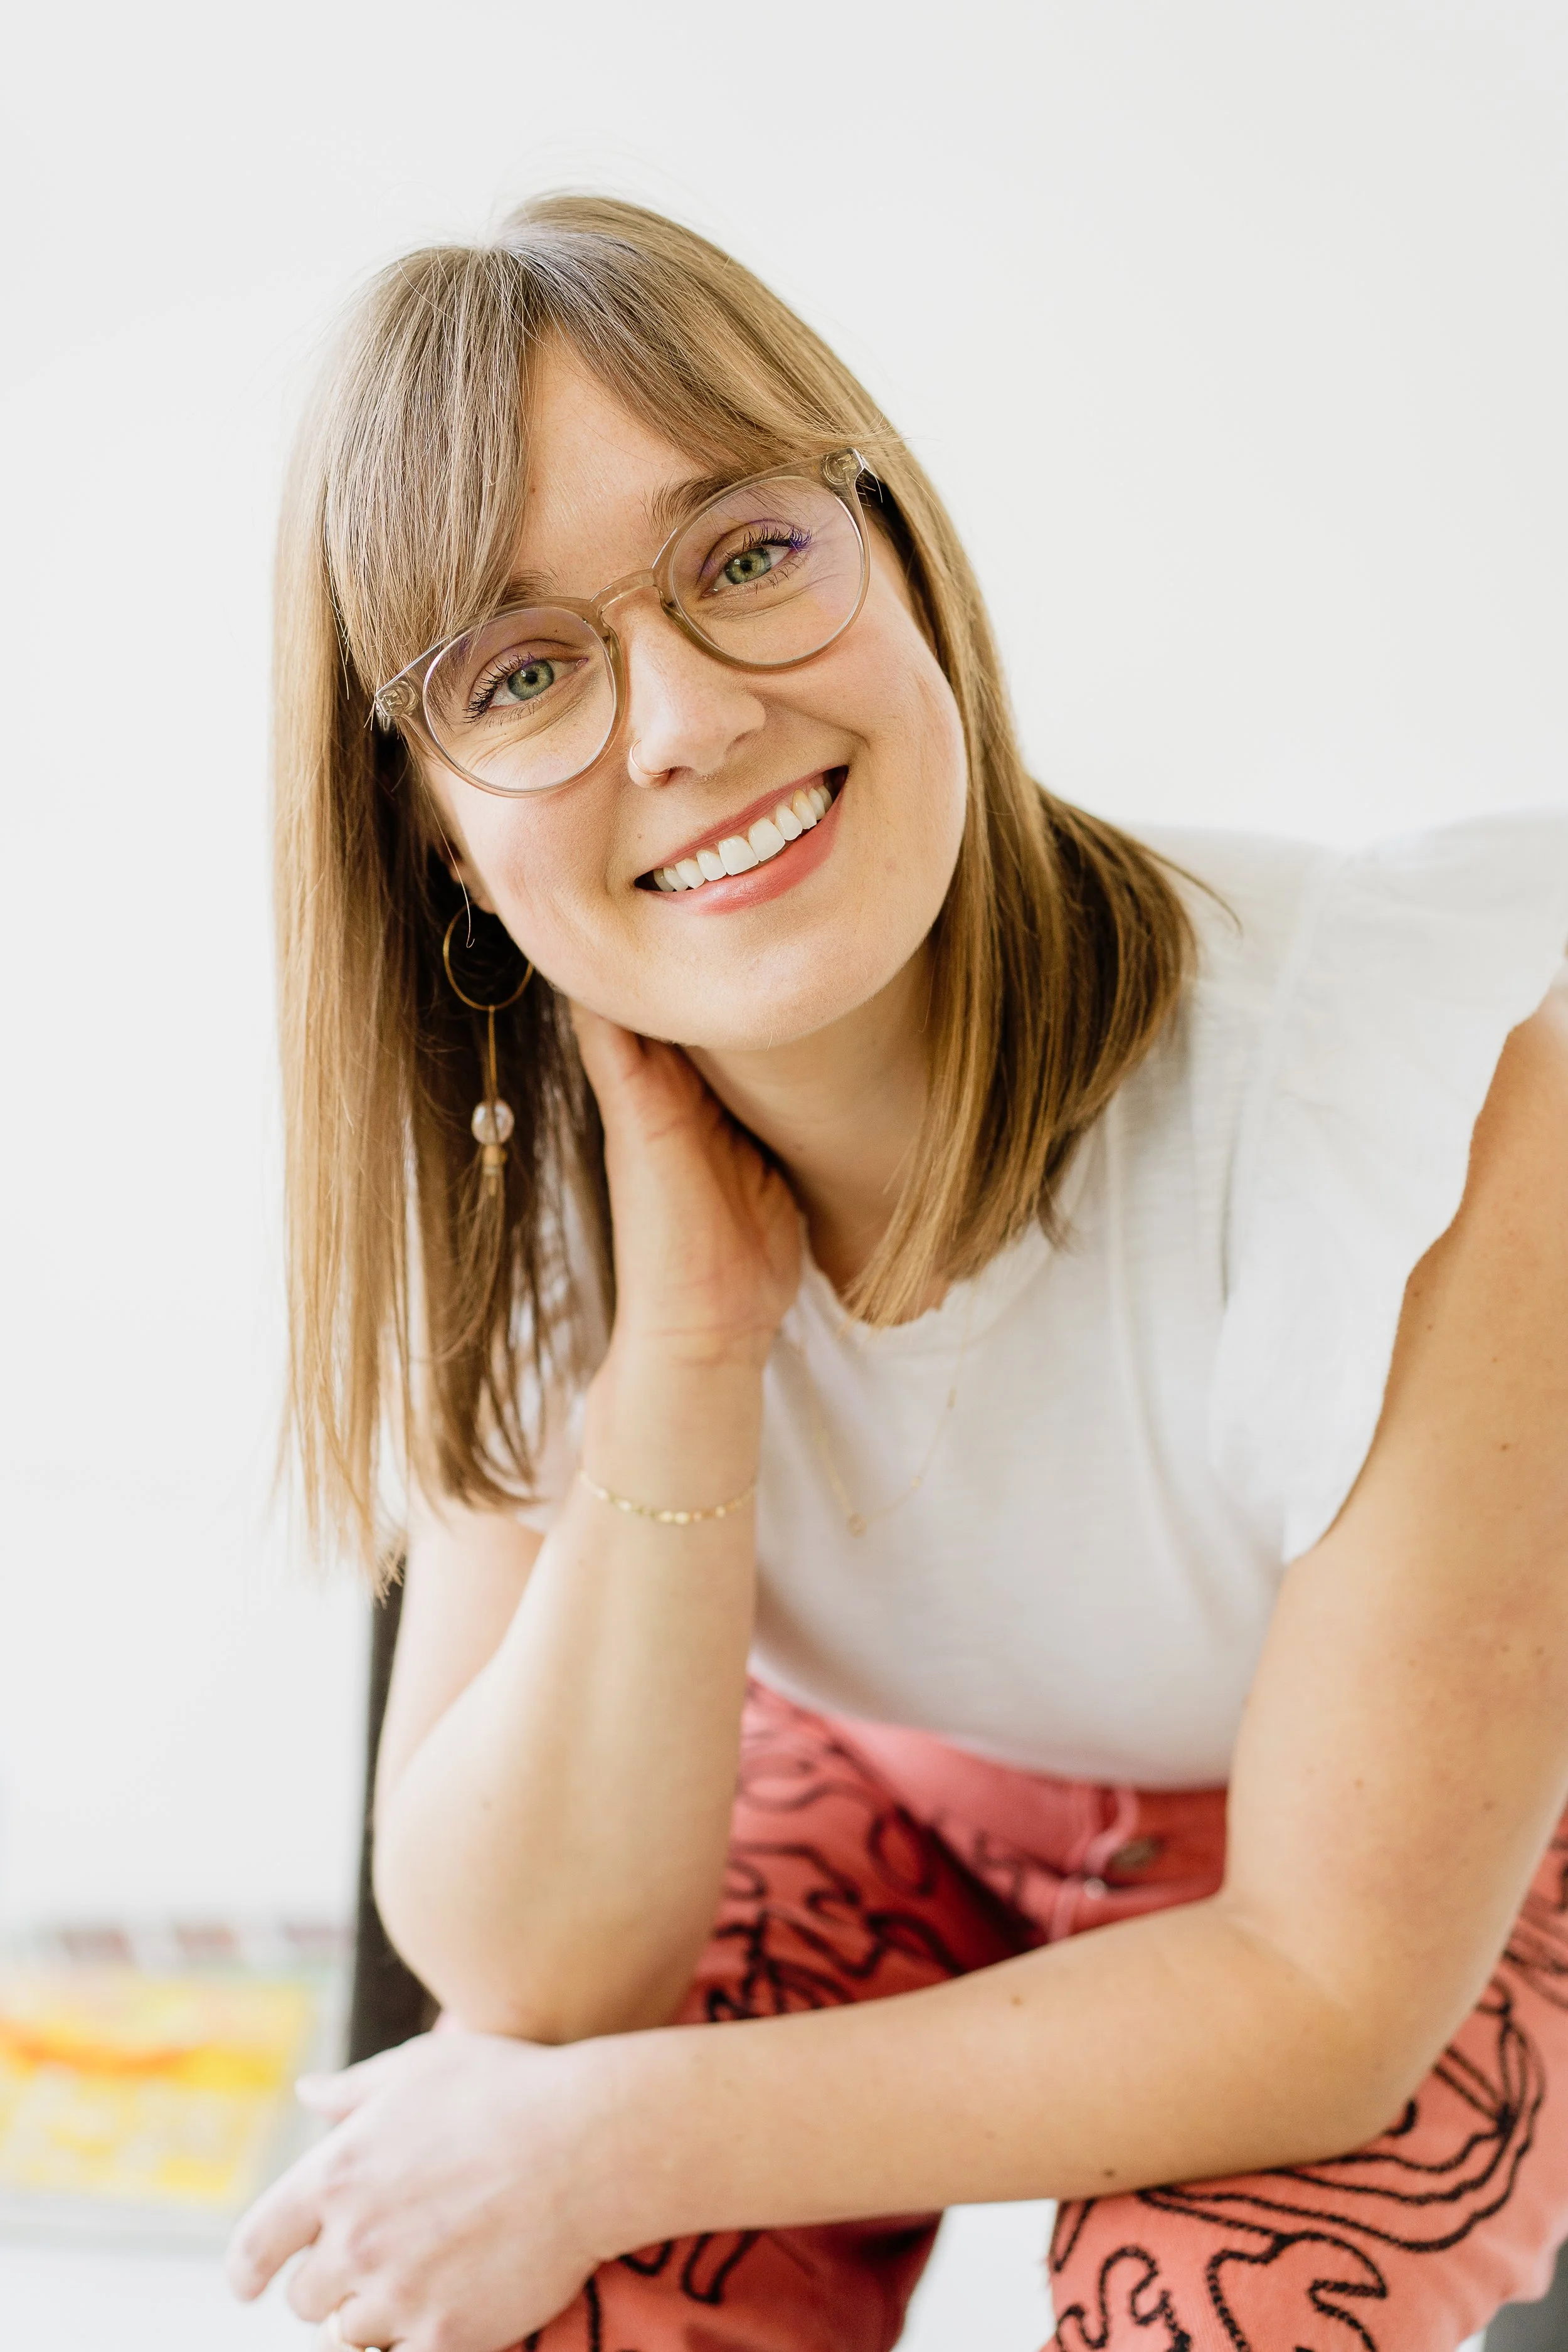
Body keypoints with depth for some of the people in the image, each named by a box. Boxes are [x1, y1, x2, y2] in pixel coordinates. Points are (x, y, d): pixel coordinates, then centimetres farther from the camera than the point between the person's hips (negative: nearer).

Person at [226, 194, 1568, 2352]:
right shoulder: (529, 1182, -18)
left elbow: (1336, 1987, -26)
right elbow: (530, 1972, -21)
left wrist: (613, 2141, -24)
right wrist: (684, 1346, -33)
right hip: (893, 1802, 3)